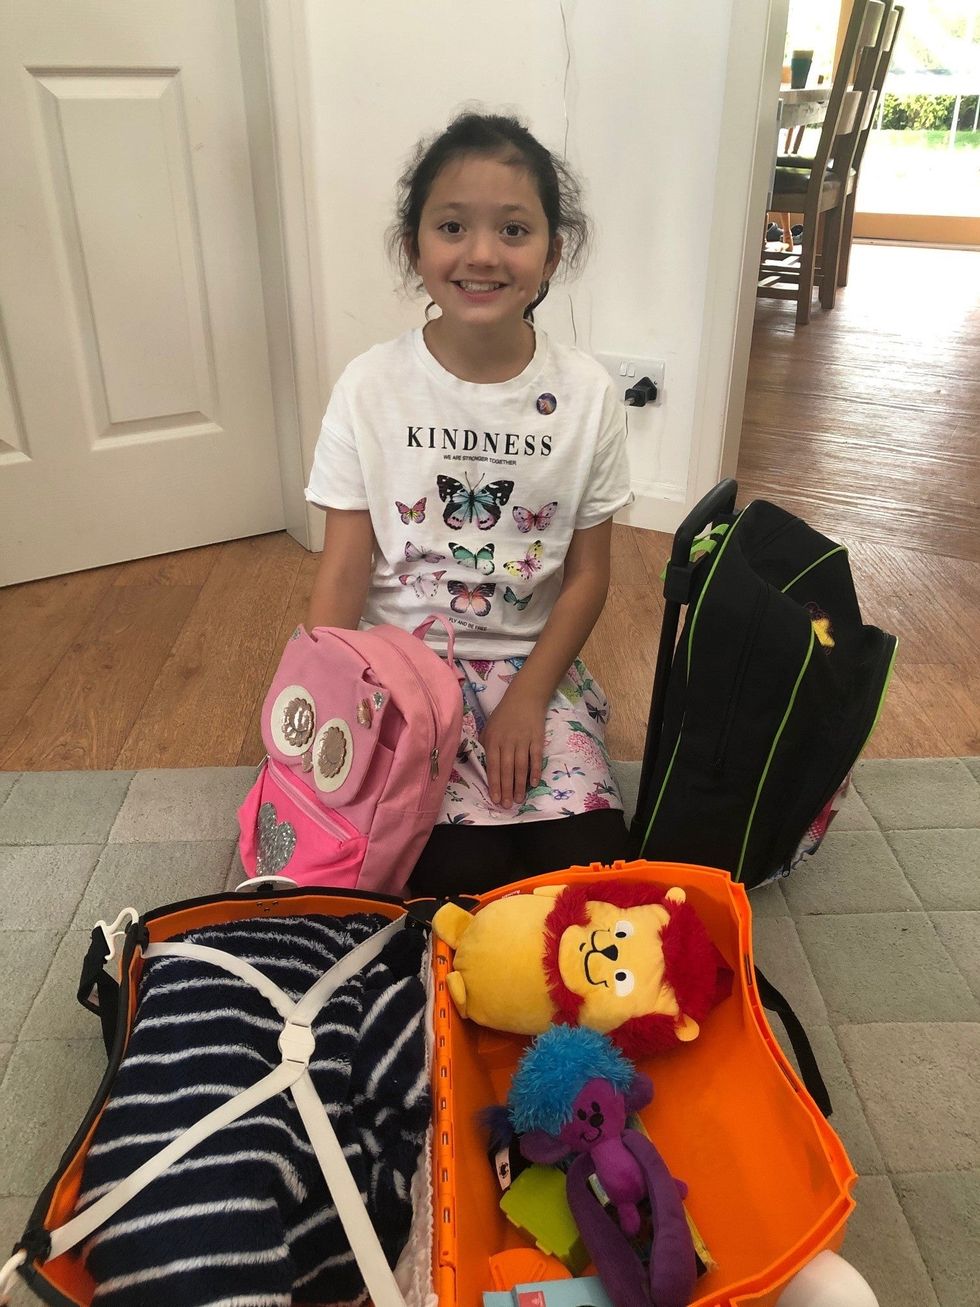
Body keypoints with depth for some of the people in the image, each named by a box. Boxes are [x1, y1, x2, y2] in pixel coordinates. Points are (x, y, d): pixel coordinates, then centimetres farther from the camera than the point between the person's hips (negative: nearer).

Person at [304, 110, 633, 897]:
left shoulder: (585, 394, -5)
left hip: (533, 661, 2)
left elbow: (587, 575, -1)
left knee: (589, 862, -14)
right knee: (461, 872, -18)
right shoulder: (371, 389, -7)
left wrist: (527, 699, -10)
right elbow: (344, 570, -6)